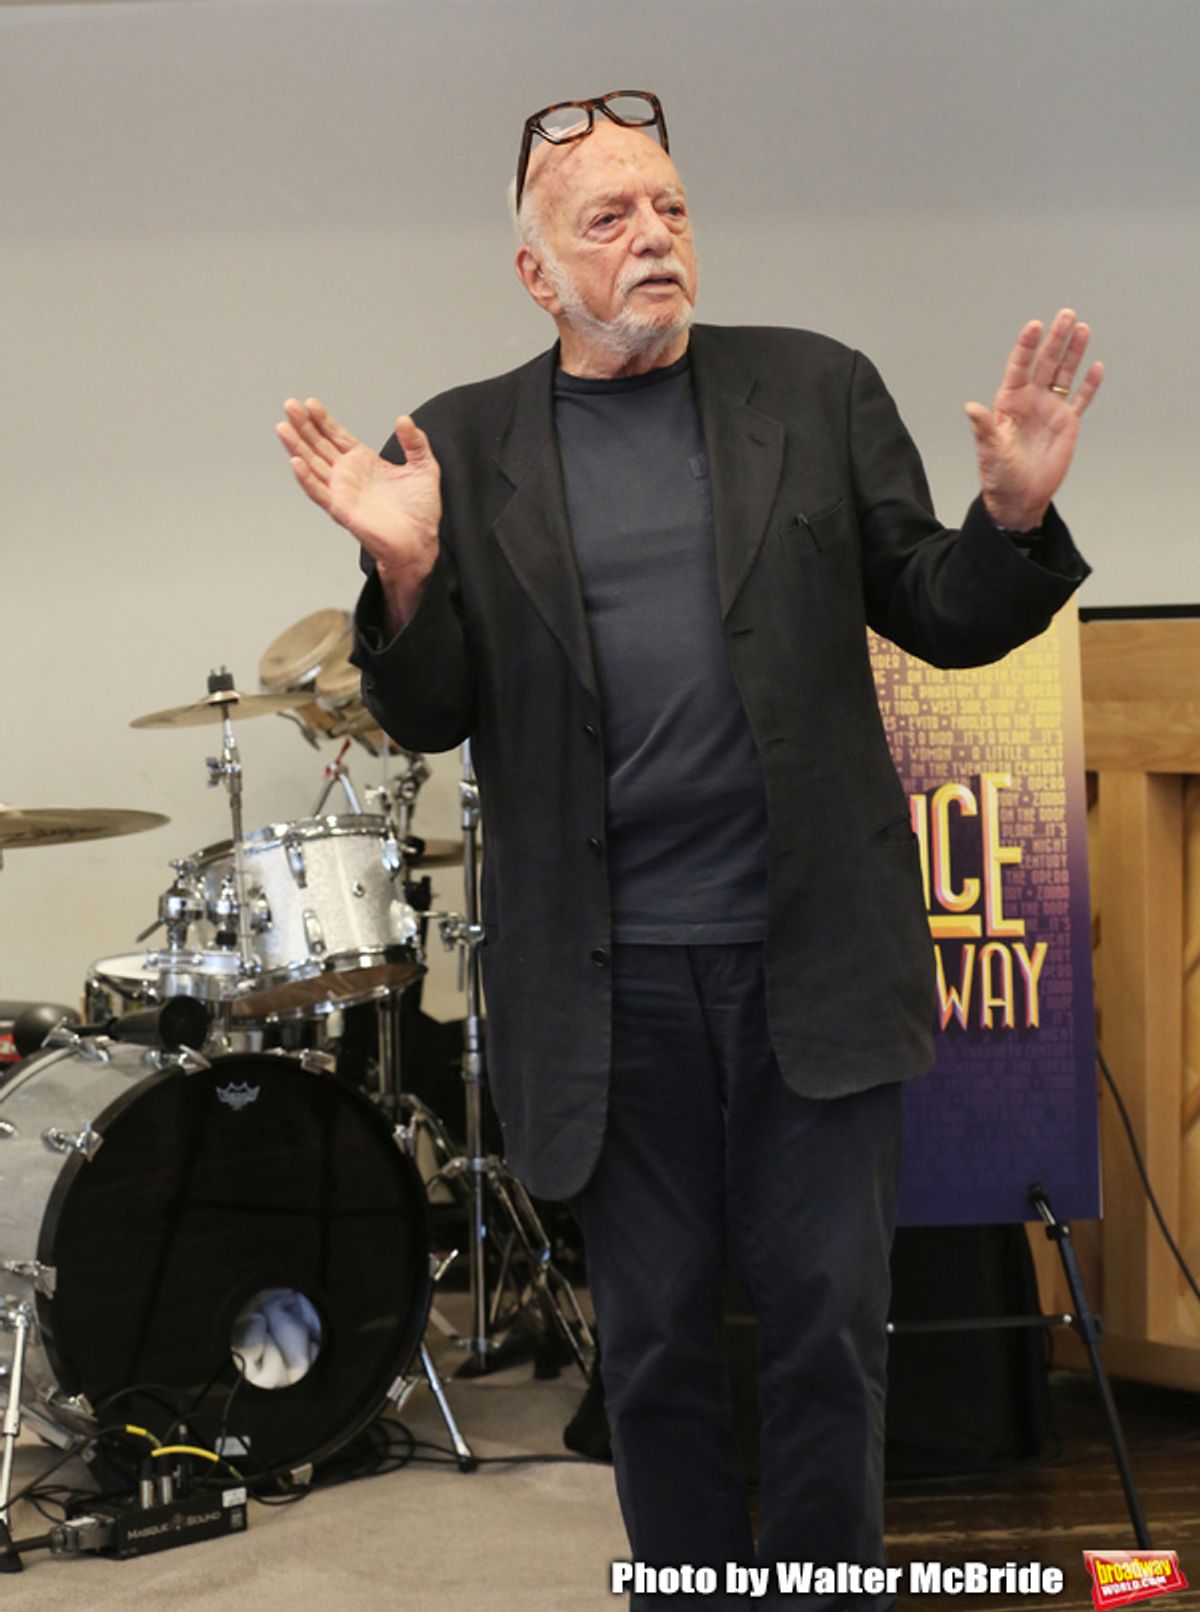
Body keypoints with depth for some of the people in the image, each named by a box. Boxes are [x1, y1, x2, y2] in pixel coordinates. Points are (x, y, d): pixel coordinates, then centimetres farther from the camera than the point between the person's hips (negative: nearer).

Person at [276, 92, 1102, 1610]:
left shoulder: (816, 391, 5)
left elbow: (941, 619, 6)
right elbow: (427, 716, 2)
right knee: (654, 1338, 10)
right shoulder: (464, 446, 4)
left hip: (811, 953, 0)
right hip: (610, 975, 0)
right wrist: (408, 575, -18)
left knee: (826, 1320, 6)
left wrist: (1012, 517, -15)